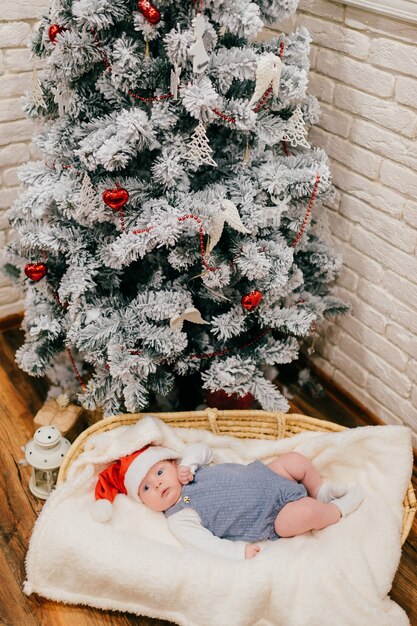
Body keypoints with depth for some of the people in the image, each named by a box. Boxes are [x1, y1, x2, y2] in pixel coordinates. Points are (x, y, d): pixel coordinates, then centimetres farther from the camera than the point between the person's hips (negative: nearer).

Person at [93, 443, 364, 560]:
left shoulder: (188, 470, 1)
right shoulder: (180, 520, -14)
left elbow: (203, 449, 7)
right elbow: (206, 543, -20)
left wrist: (189, 462, -12)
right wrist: (238, 550, -31)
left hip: (266, 476, 6)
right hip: (273, 518, -6)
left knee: (295, 459, -8)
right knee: (307, 512, -27)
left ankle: (321, 491, 17)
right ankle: (339, 509, 6)